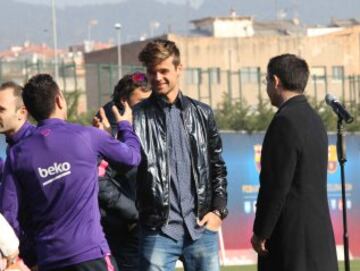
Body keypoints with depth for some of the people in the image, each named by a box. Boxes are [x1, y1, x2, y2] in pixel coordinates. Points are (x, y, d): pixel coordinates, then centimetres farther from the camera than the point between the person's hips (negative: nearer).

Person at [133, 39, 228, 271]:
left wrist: (219, 210, 5)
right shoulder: (138, 117, 1)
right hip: (158, 231, -3)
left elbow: (218, 167, 14)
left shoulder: (202, 114, 11)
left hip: (201, 228, 3)